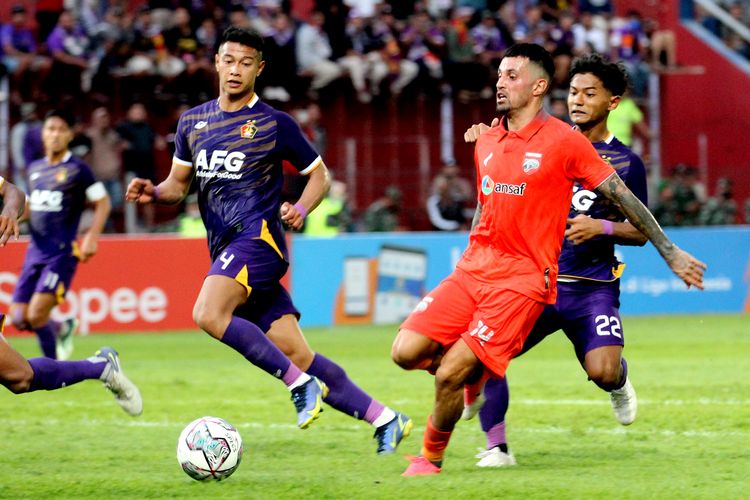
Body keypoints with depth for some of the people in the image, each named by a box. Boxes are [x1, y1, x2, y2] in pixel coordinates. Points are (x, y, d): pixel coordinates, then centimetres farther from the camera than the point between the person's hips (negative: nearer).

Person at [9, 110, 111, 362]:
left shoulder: (78, 169, -4)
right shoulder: (34, 169, 14)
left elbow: (102, 203, -2)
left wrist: (91, 238, -12)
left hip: (62, 253, -6)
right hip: (35, 252, 6)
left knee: (37, 315, -17)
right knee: (19, 318, 2)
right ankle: (63, 328, 30)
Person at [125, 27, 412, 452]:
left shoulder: (274, 124, 0)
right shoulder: (192, 122, 15)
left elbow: (320, 174, 9)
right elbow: (179, 184, 22)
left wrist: (301, 209, -10)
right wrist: (154, 192, 0)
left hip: (258, 238, -6)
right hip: (226, 251, 6)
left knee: (208, 314, -30)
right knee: (298, 356, -1)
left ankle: (302, 384, -21)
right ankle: (385, 419, 5)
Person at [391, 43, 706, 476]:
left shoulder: (563, 140, -6)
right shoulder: (486, 140, 11)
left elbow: (623, 197, -2)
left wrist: (671, 253, -1)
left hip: (523, 278, -6)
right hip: (473, 269, 6)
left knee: (449, 376, -15)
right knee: (406, 351, -11)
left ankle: (432, 459, 8)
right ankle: (472, 374, 18)